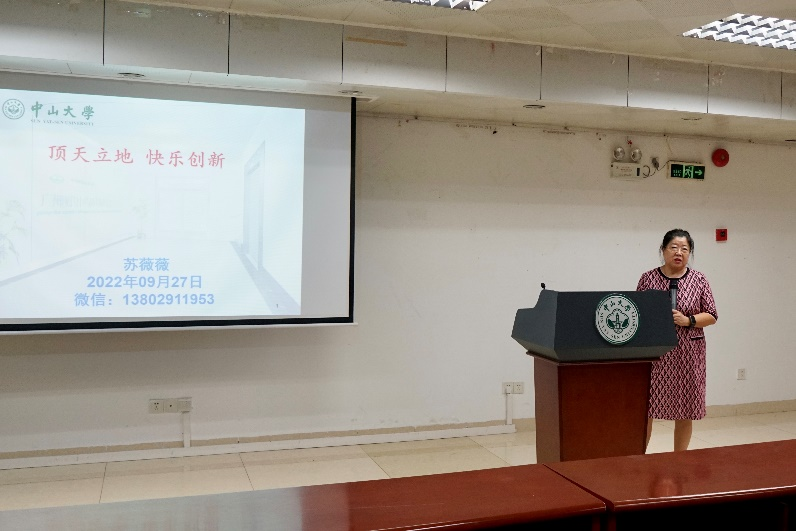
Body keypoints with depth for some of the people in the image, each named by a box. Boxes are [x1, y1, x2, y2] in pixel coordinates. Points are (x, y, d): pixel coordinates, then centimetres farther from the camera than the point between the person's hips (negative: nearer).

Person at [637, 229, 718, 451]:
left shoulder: (699, 280, 3)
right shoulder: (648, 278, 2)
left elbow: (712, 316, 3)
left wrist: (688, 321, -14)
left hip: (688, 354, 1)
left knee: (685, 411, 7)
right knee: (644, 409, -1)